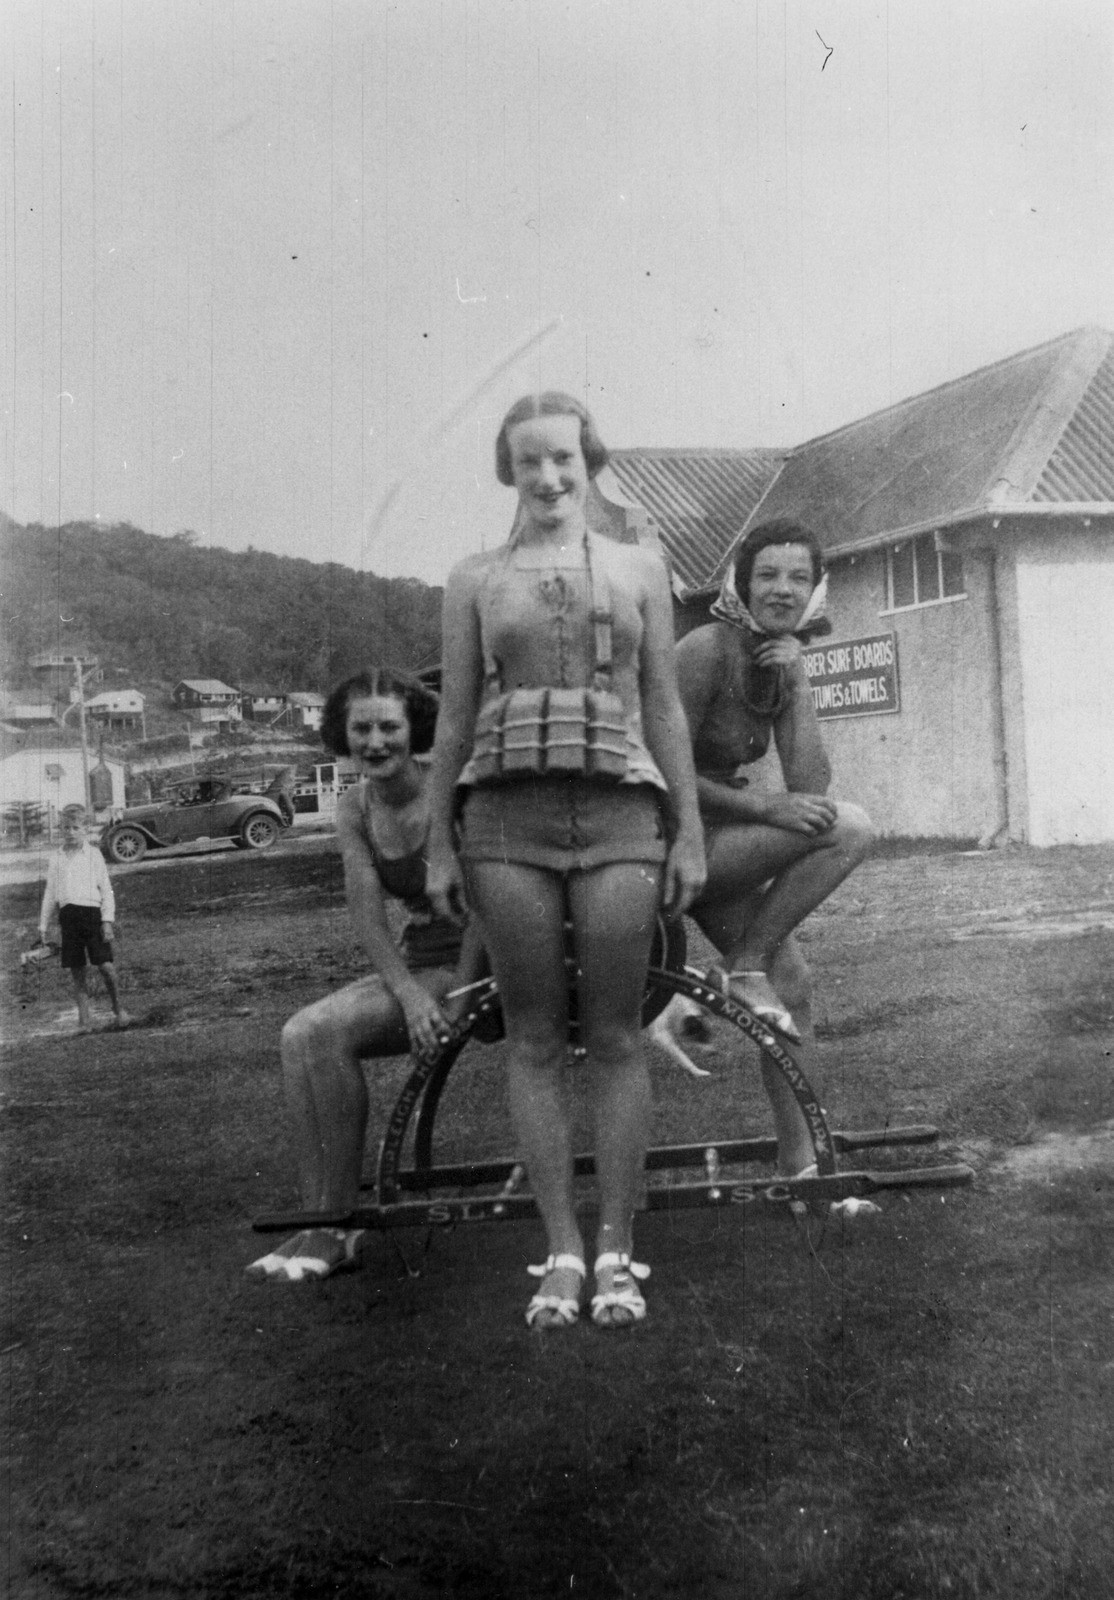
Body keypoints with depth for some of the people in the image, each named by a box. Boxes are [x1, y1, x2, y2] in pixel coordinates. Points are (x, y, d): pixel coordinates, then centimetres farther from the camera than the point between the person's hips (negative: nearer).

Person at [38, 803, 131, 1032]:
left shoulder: (94, 855, 6)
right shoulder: (56, 859, 13)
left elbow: (106, 890, 5)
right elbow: (49, 894, 18)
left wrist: (108, 920, -4)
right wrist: (43, 925, 15)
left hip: (92, 912, -2)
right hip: (68, 916, 2)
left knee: (106, 966, -10)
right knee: (77, 972, 2)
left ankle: (118, 1009, 10)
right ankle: (84, 1019, 10)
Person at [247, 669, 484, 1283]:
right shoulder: (354, 809, 3)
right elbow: (367, 913, -6)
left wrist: (459, 999, -20)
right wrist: (409, 994, -21)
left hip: (475, 962, -6)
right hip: (414, 961, 6)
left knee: (326, 1030, -23)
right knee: (299, 1036, -18)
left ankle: (337, 1228, -12)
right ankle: (317, 1221, -15)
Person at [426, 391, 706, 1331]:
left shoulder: (638, 569, 12)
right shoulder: (475, 580, 12)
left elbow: (665, 708, 11)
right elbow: (454, 718, 12)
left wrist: (691, 831, 6)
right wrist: (438, 844, 8)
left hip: (618, 812, 0)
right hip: (507, 817, 1)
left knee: (614, 1037, 1)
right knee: (535, 1039, 3)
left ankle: (617, 1251, 11)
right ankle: (563, 1250, 12)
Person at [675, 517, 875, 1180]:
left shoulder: (784, 660, 5)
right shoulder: (709, 649, -18)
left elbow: (811, 783, -7)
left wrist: (795, 679, -15)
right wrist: (766, 806, -26)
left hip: (716, 842, 8)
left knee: (793, 986, 6)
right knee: (851, 828, -21)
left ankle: (800, 1168, 18)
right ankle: (746, 970, -10)